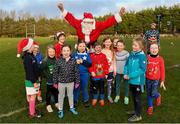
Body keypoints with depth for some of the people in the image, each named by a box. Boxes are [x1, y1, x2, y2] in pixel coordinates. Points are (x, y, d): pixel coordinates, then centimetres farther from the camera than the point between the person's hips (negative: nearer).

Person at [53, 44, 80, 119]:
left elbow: (76, 72, -4)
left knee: (70, 95, 19)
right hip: (61, 82, -1)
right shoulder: (59, 61, -12)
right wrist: (55, 82, -3)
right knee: (61, 96, 15)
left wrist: (77, 82, -2)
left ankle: (71, 108, 41)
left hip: (71, 82, 1)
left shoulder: (73, 61, -10)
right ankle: (60, 110, 34)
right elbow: (55, 72, -5)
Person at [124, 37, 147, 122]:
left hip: (138, 80, -7)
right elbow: (127, 65, 12)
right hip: (131, 80, 7)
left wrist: (131, 76, -23)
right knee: (134, 97, 21)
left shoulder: (142, 56, -18)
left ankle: (138, 115, 23)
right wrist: (125, 73, -5)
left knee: (138, 98, 7)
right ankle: (136, 111, 41)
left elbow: (142, 69, -23)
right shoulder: (131, 54, 4)